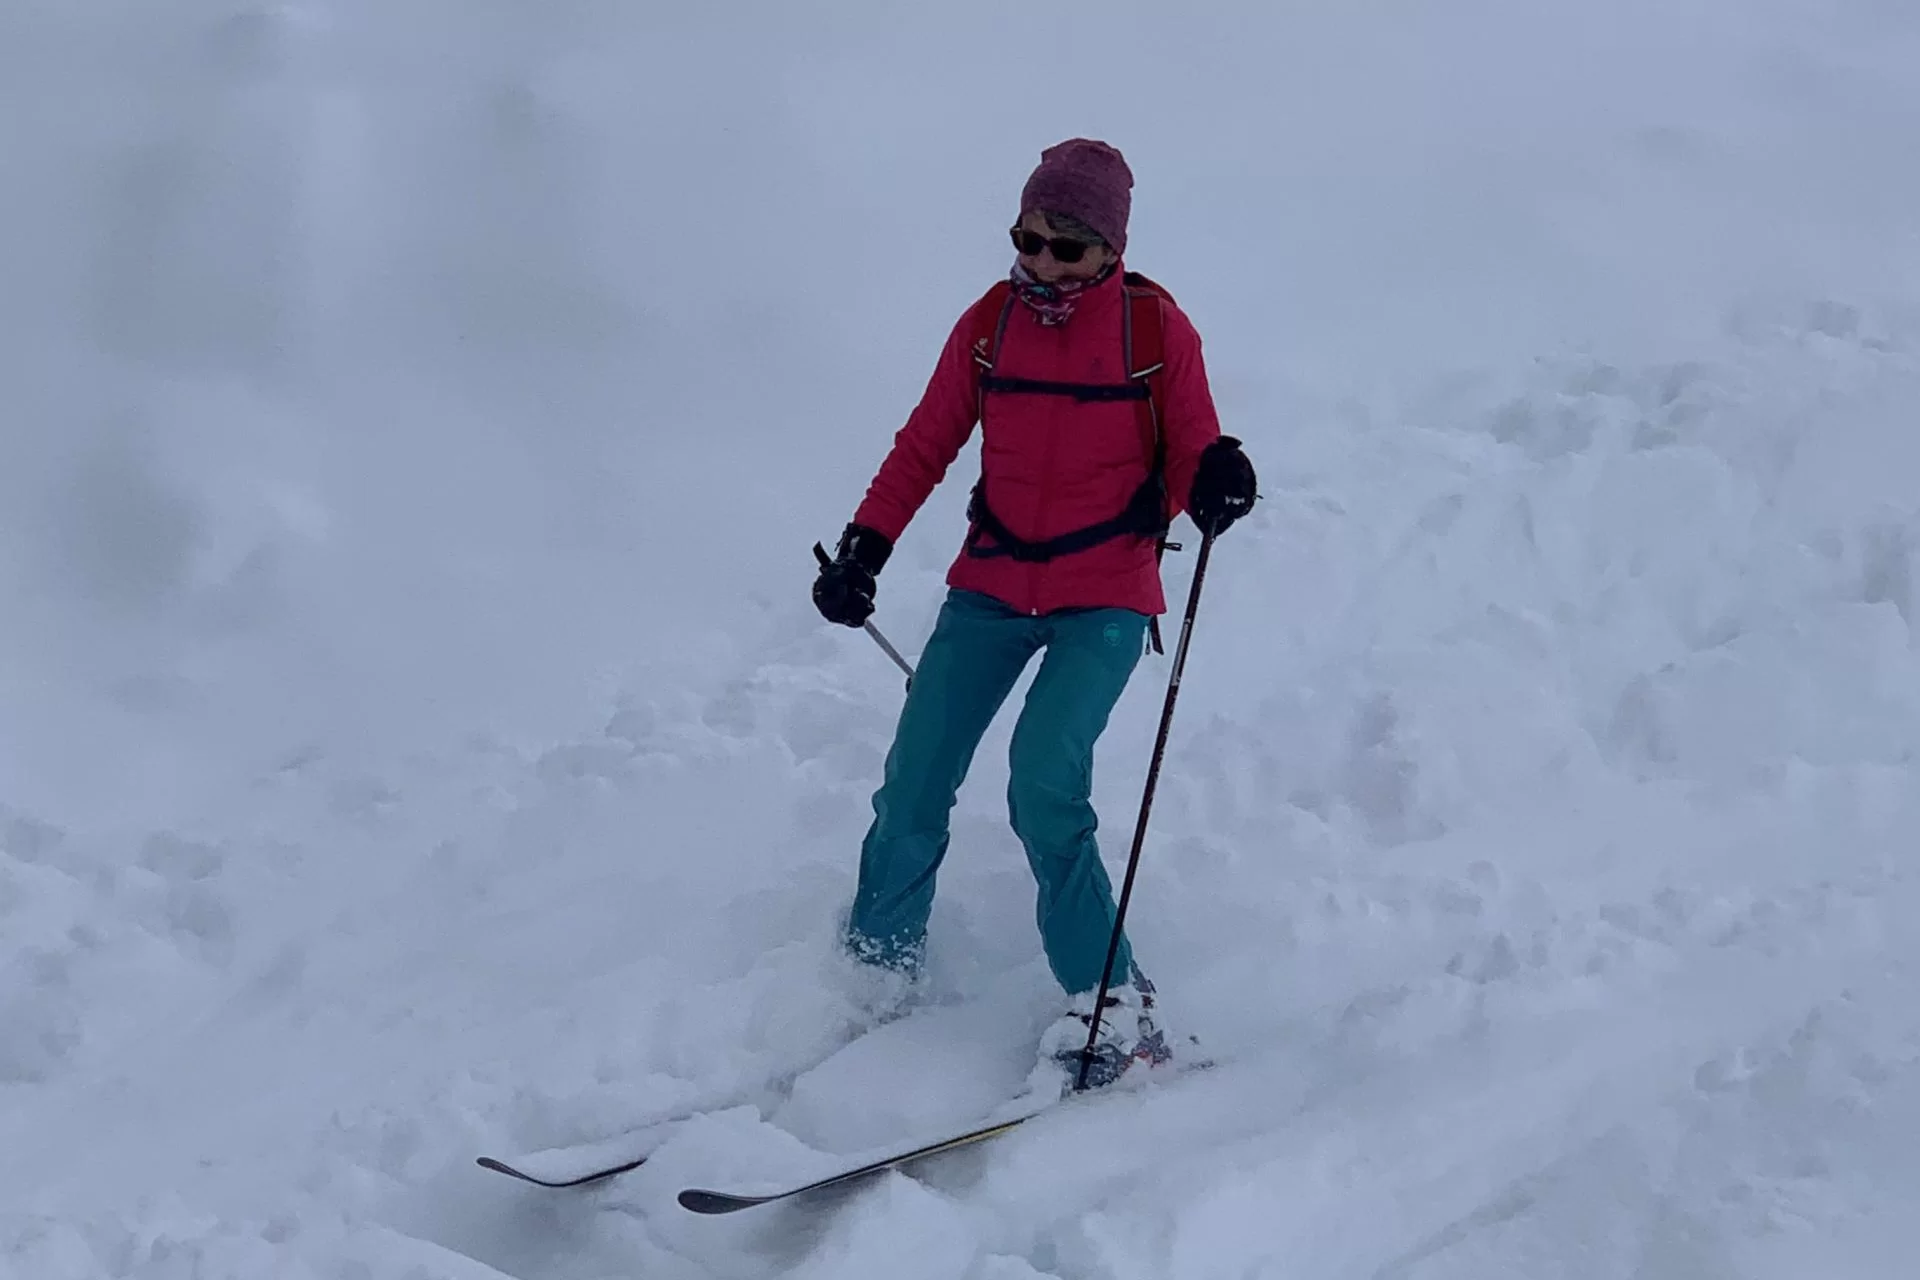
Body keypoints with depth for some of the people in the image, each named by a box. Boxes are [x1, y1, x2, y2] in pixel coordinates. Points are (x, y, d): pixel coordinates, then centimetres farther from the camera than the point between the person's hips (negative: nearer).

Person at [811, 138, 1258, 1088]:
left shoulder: (1155, 327, -8)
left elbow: (1190, 458, -4)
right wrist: (863, 549, 0)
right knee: (913, 787, -2)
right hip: (991, 583, 4)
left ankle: (1109, 1004, -9)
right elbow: (925, 447, 8)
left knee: (1044, 784, -21)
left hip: (1105, 597, -4)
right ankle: (875, 968, 20)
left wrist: (1216, 483, -28)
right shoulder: (991, 322, 0)